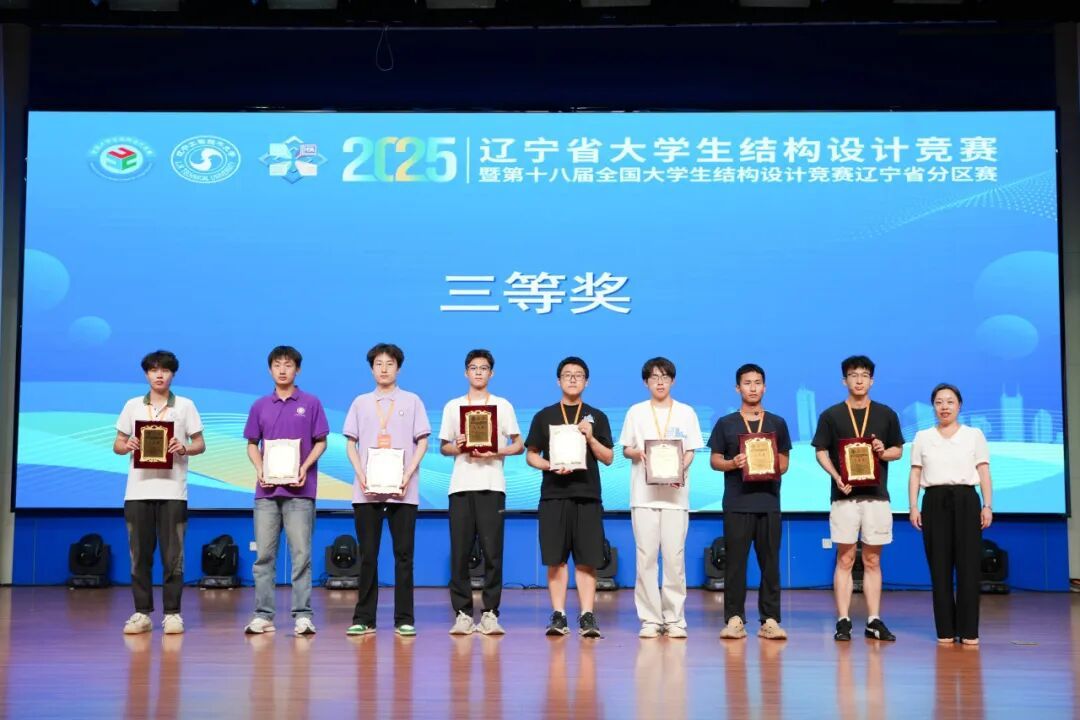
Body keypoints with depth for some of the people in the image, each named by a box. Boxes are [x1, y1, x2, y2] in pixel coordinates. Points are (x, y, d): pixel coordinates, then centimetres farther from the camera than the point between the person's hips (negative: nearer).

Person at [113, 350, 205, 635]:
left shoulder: (185, 405, 7)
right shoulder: (132, 405, 11)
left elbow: (200, 444, 7)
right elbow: (117, 445, 12)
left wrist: (184, 448, -14)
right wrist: (127, 446, -10)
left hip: (172, 491, -2)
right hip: (138, 491, 2)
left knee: (172, 554, -1)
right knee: (139, 554, 3)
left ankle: (172, 613, 6)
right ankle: (142, 613, 11)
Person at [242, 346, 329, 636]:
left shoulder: (311, 403, 4)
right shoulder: (260, 406, 11)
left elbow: (320, 442, 4)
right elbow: (252, 444, 14)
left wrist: (304, 469, -11)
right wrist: (259, 469, -4)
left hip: (299, 490, -3)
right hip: (266, 491, 3)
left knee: (301, 554, -3)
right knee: (263, 554, 3)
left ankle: (302, 615, 1)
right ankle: (263, 615, 9)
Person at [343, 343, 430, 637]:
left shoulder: (411, 401, 8)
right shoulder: (361, 402, 12)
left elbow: (422, 442, 4)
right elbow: (350, 444, 10)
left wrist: (407, 475, -9)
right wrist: (361, 475, -6)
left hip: (402, 490, -1)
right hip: (366, 490, 1)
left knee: (404, 554, 0)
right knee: (367, 555, 2)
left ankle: (404, 619, 5)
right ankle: (363, 618, 8)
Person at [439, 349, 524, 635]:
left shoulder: (503, 405, 11)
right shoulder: (452, 406, 14)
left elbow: (519, 445, 9)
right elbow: (443, 447, 14)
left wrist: (497, 452, -9)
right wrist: (457, 448, -7)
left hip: (491, 485, -1)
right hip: (461, 485, 1)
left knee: (492, 550, -5)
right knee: (459, 551, -3)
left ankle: (490, 613, -1)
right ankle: (462, 613, 2)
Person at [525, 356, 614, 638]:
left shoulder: (597, 417, 11)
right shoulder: (544, 416, 11)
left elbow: (608, 458, 8)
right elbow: (531, 455, 10)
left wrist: (590, 437, -8)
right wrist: (550, 466, -9)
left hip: (587, 496, 0)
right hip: (553, 495, 0)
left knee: (587, 560, -2)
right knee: (556, 560, 0)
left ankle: (587, 617, 1)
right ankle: (558, 615, 5)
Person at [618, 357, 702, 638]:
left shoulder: (686, 412, 9)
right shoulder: (636, 412, 10)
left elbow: (691, 452, 8)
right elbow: (626, 449, 11)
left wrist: (681, 470, -12)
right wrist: (638, 453, -11)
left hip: (675, 493, 0)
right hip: (644, 494, 0)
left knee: (675, 557, -3)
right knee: (646, 557, -2)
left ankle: (675, 619, 4)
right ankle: (650, 619, 3)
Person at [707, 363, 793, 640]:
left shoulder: (777, 423, 12)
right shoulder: (725, 424, 8)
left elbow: (784, 462, 12)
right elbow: (714, 461, 6)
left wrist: (774, 467, -10)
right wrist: (733, 463, -13)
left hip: (769, 502, 1)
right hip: (737, 503, -1)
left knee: (770, 562, 1)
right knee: (735, 562, -2)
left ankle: (770, 620, 5)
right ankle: (734, 619, 3)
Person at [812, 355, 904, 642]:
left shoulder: (886, 414, 8)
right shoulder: (831, 415, 4)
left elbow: (898, 450, 14)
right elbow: (821, 452, 4)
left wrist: (883, 452, -9)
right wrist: (836, 476, -12)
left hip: (877, 496, 2)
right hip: (844, 496, -1)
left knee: (872, 561, 6)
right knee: (845, 559, 0)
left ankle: (874, 621, 10)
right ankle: (843, 621, 2)